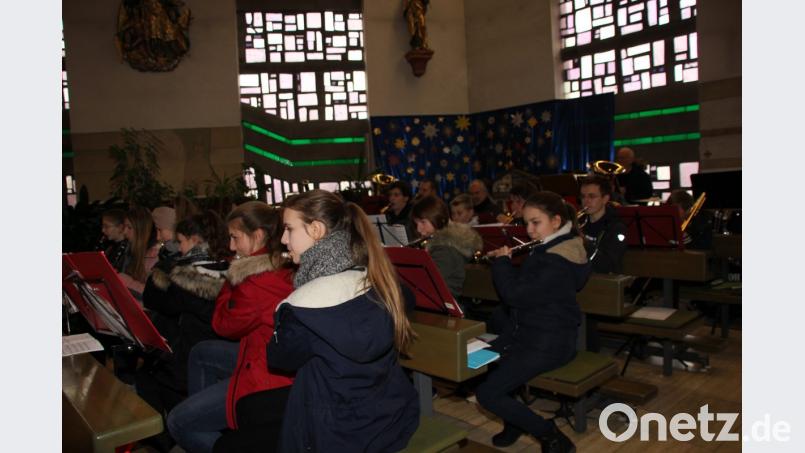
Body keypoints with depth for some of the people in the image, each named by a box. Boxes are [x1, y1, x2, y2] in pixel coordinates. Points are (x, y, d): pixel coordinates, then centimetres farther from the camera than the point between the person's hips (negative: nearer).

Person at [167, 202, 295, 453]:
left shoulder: (259, 281, -27)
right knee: (201, 352, 27)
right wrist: (236, 278, -2)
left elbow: (223, 324, -10)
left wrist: (231, 277, -3)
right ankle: (201, 416, 33)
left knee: (177, 422, 2)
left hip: (269, 377, -10)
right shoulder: (282, 267, 0)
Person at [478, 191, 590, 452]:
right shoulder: (547, 250, 8)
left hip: (549, 343, -10)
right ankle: (514, 422, 23)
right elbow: (522, 286, 17)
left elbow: (515, 295, -25)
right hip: (528, 333, 10)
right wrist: (505, 262, 3)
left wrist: (502, 261, -10)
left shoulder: (557, 261, -24)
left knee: (487, 394, -14)